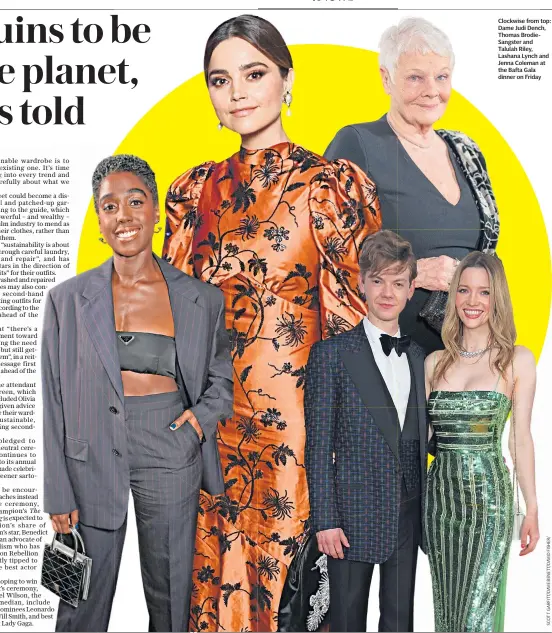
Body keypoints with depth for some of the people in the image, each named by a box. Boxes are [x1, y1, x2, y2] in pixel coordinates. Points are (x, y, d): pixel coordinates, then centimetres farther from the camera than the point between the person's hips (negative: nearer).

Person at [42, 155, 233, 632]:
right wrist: (59, 496, -1)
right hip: (92, 459, 0)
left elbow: (222, 377, 15)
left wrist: (204, 414, -7)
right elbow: (54, 404, 1)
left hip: (172, 454, 1)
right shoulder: (68, 300, -1)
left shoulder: (202, 300, 1)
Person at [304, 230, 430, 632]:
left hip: (408, 516, 5)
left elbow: (419, 439, 14)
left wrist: (424, 508, 11)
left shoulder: (418, 357, 10)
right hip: (354, 515, -4)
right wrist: (325, 521, -12)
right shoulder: (331, 355, -7)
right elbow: (318, 445, -9)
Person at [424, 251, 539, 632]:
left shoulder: (518, 360, -1)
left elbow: (521, 437, 0)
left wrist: (532, 509, -1)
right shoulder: (435, 362, 7)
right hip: (440, 490, 4)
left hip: (488, 493, -3)